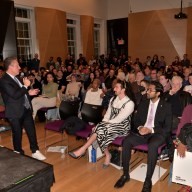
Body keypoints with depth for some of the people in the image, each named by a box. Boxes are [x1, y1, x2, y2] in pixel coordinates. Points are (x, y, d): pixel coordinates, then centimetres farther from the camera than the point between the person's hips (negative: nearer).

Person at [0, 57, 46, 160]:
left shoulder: (16, 78, 11)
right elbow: (15, 95, -26)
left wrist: (29, 92, 8)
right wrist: (25, 86, -18)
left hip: (26, 109, 8)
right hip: (15, 113, -8)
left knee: (32, 131, 12)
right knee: (17, 135, 9)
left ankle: (35, 151, 25)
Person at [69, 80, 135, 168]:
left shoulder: (129, 103, -15)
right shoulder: (113, 99, 9)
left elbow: (118, 120, -18)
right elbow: (108, 114, 8)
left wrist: (105, 123, -14)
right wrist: (102, 123, -8)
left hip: (122, 127, -6)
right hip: (110, 124, 6)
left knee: (100, 129, -28)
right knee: (99, 129, -25)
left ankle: (83, 149, -17)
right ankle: (107, 155, -10)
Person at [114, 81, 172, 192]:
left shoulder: (166, 106, -1)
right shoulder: (143, 104, 11)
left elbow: (167, 128, -5)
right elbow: (136, 120, 13)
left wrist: (151, 130, -19)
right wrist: (139, 127, -10)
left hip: (158, 133, -4)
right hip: (142, 131, 4)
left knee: (152, 146, -37)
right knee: (126, 141, -24)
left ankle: (148, 180, -22)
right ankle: (126, 174, -10)